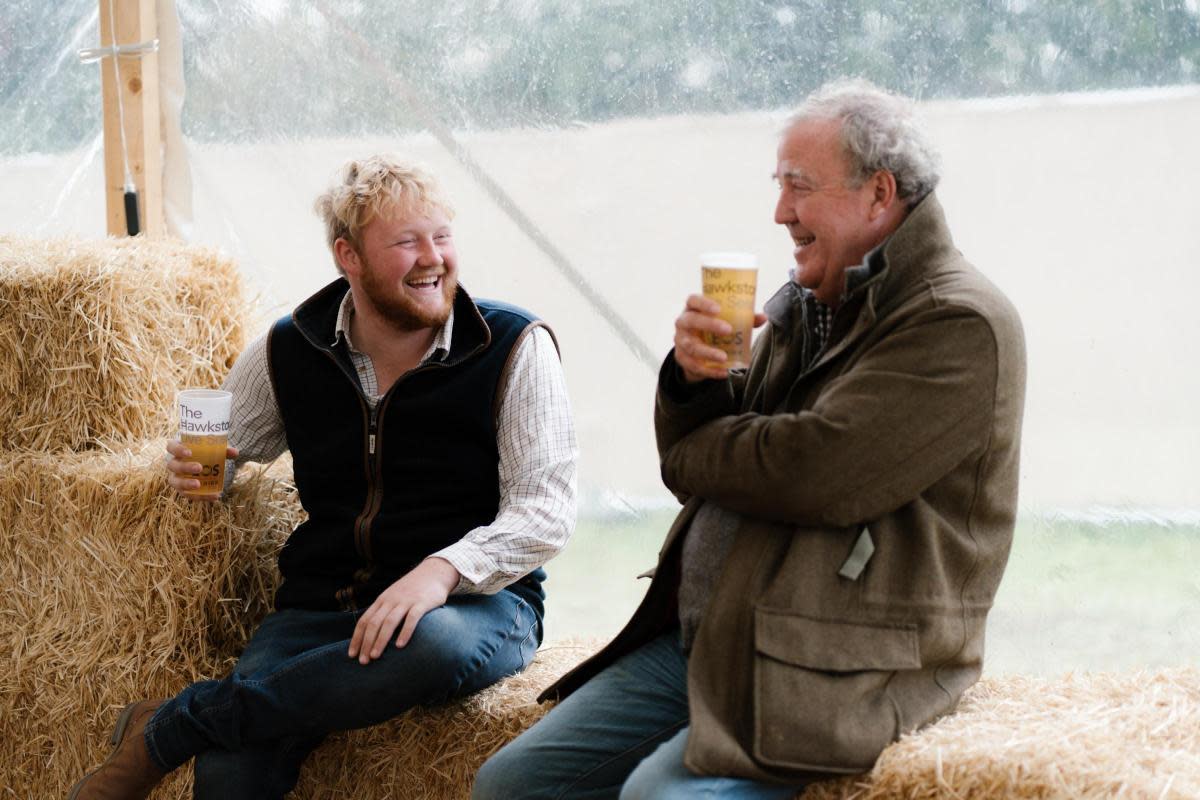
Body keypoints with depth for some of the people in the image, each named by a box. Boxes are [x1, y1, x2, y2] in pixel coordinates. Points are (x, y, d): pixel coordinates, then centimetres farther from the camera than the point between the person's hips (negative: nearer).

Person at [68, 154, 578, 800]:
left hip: (476, 599, 0)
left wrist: (444, 570, -26)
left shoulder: (515, 347, -2)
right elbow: (222, 450, 25)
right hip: (322, 605, 0)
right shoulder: (289, 353, 8)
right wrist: (193, 467, -1)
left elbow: (545, 510, -8)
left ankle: (168, 728, -26)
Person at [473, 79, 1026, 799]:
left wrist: (692, 454, -2)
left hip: (832, 668, -8)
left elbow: (812, 472, -22)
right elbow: (693, 456, 18)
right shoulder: (806, 307, 16)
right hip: (700, 636, 9)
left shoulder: (961, 325, -12)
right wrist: (693, 378, -5)